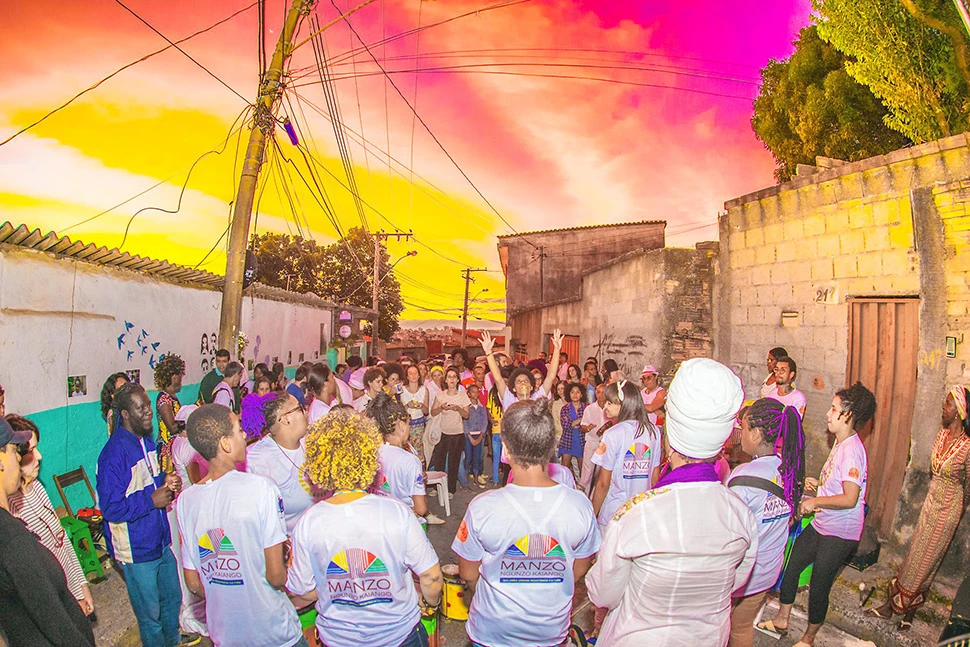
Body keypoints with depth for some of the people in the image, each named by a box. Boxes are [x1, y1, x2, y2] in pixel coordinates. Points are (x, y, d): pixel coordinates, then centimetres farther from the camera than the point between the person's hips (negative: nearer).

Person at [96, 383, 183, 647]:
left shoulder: (146, 441, 3)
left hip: (160, 540, 8)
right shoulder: (114, 452, -23)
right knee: (150, 612, 11)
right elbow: (111, 509, -24)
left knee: (172, 598, 23)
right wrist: (152, 500, -24)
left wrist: (167, 482, -1)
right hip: (137, 549, -8)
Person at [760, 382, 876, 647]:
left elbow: (849, 499, -28)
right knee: (789, 566, 16)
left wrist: (815, 501, -20)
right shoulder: (840, 443, 6)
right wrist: (818, 483, 7)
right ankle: (782, 620, 35)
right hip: (821, 526, 9)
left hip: (839, 535, -9)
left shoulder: (852, 450, -24)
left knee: (819, 586, 5)